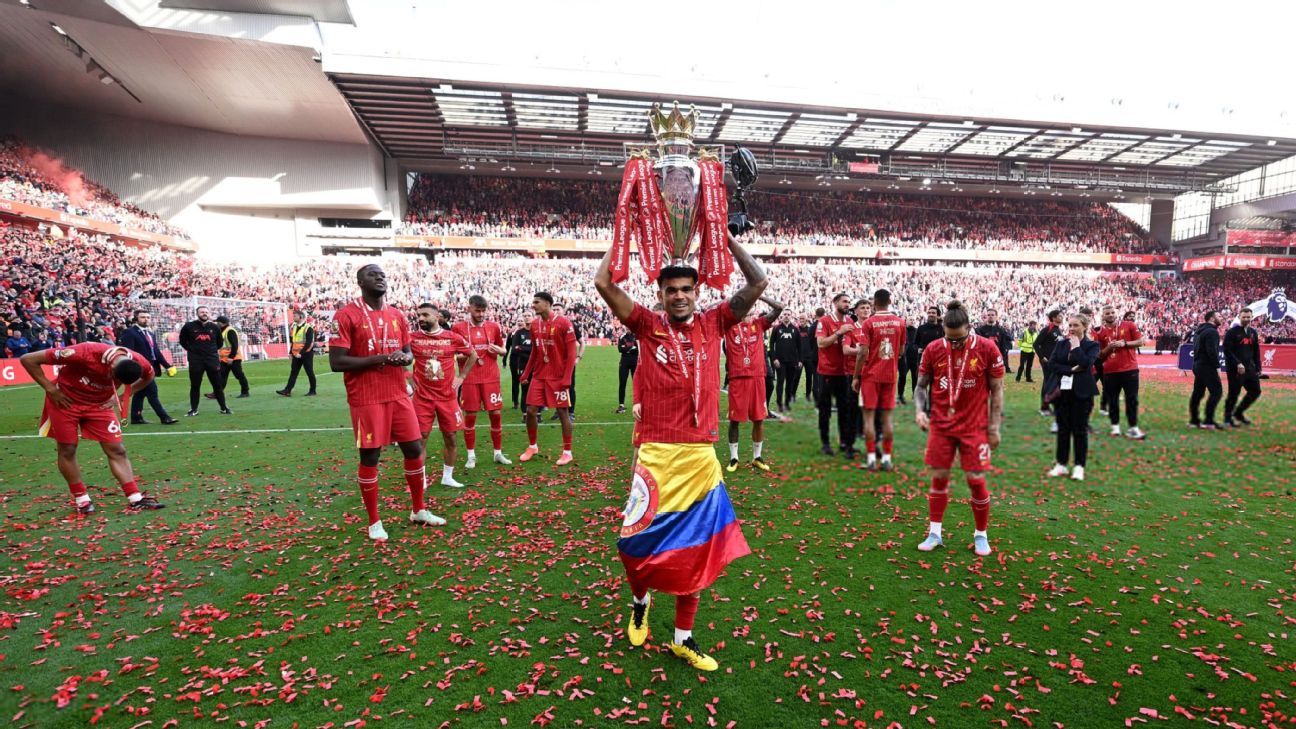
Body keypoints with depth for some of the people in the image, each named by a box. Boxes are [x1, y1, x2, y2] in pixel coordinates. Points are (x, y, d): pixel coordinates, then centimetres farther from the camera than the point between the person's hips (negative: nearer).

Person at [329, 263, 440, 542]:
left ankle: (418, 510, 26)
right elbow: (336, 362, -14)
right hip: (366, 399, -6)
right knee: (370, 457, 1)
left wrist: (404, 358, -6)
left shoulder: (397, 315, 11)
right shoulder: (346, 315, -8)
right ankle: (374, 522, 17)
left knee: (414, 449, 8)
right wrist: (380, 359, -20)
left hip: (398, 395, 6)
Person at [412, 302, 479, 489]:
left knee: (450, 438, 7)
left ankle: (447, 477, 22)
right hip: (422, 397, -1)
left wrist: (461, 377, 6)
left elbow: (473, 355, 12)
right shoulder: (412, 338, -4)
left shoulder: (453, 337, -2)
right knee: (420, 438, 0)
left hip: (447, 396, 1)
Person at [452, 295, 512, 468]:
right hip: (469, 379, -2)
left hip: (491, 378, 2)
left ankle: (498, 453, 17)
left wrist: (498, 349, -7)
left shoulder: (493, 326, 5)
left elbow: (503, 350, 16)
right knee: (470, 416, 3)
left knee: (496, 414, 3)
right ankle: (471, 455, 15)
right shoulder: (458, 327, -1)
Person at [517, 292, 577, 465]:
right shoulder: (534, 324, 8)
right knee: (531, 411, 5)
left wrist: (567, 378, -17)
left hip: (558, 377, -6)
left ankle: (567, 452, 11)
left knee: (562, 412, 1)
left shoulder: (563, 323, -11)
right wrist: (526, 373, 13)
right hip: (538, 376, 6)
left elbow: (571, 353, -12)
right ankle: (532, 446, 24)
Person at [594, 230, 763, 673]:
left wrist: (728, 237, 5)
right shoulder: (648, 326, 2)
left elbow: (757, 283, 6)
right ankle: (639, 601, 41)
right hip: (656, 453, -2)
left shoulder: (713, 324, 7)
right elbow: (603, 281, -6)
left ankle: (683, 638, 29)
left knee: (696, 547, 11)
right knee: (639, 540, 6)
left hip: (701, 454, 2)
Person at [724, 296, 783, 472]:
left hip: (757, 377, 2)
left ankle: (757, 457, 21)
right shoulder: (728, 325, 3)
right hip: (737, 378, -2)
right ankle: (733, 458, 15)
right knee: (734, 419, 4)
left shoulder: (758, 323, 9)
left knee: (759, 418, 8)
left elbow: (779, 308, 2)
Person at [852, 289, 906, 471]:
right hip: (890, 375, 3)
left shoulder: (868, 323, -10)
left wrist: (855, 377, -6)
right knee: (887, 417, 8)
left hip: (871, 375, -3)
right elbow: (901, 350, 10)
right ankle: (887, 458, 11)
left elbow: (863, 353, -13)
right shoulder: (900, 322, 2)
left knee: (869, 416, 2)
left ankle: (871, 459, 1)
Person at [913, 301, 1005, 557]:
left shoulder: (987, 349, -9)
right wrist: (919, 410, -12)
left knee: (976, 481, 1)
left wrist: (994, 427, -3)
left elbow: (996, 390, -1)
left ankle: (981, 535, 21)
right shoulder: (933, 349, -4)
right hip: (941, 425, 2)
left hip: (974, 426, -2)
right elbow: (921, 385, 6)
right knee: (939, 477, 5)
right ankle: (935, 533, 18)